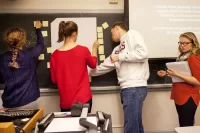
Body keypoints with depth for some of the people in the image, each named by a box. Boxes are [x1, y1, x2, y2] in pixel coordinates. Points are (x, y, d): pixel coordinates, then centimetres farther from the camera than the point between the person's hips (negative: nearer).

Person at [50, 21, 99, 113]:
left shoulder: (55, 55, -6)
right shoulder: (83, 50, -11)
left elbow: (54, 80, 4)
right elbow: (93, 64, 10)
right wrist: (94, 48, 23)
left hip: (65, 101, 2)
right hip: (83, 99, -2)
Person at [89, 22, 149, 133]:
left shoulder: (132, 34, 3)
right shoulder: (118, 49, 24)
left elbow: (143, 53, -12)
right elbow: (105, 66, 29)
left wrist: (120, 56, -6)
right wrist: (89, 72, 35)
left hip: (135, 87, -8)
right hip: (127, 88, 8)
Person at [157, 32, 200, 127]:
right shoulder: (182, 56, 9)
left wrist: (177, 74, -23)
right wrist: (166, 73, 8)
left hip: (188, 98, -8)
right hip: (180, 96, 8)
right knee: (183, 126, 18)